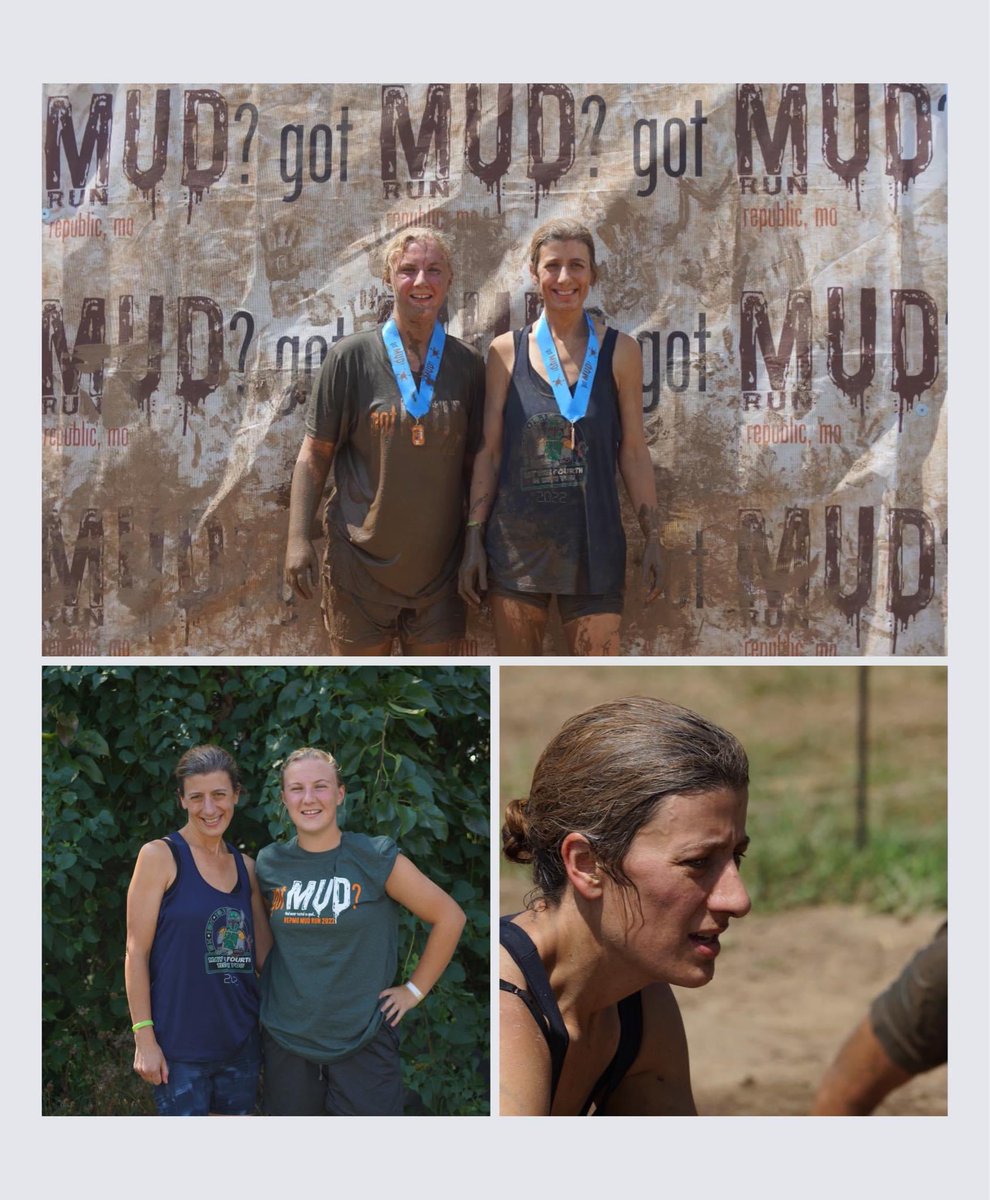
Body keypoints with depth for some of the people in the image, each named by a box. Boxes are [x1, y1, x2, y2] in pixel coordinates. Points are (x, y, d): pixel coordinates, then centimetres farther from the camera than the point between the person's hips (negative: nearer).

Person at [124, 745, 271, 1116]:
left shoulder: (244, 866, 10)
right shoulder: (160, 856, -7)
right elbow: (136, 952, -8)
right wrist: (144, 1036, -13)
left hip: (241, 1040, 6)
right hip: (180, 1042, -6)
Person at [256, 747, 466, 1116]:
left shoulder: (376, 859, -7)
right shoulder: (270, 864, 3)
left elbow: (449, 916, 0)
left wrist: (414, 989, 0)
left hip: (363, 1041, -3)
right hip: (287, 1040, 3)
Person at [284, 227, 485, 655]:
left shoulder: (467, 365, 3)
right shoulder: (352, 356, -4)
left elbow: (475, 463, 9)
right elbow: (314, 455, -2)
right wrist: (298, 538, -9)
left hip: (438, 567, 2)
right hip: (361, 564, -2)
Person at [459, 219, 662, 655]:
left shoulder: (619, 351, 1)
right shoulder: (507, 352, 3)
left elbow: (633, 452, 4)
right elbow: (489, 451, 5)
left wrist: (652, 537, 2)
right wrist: (474, 537, 1)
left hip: (592, 542, -1)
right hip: (516, 540, 1)